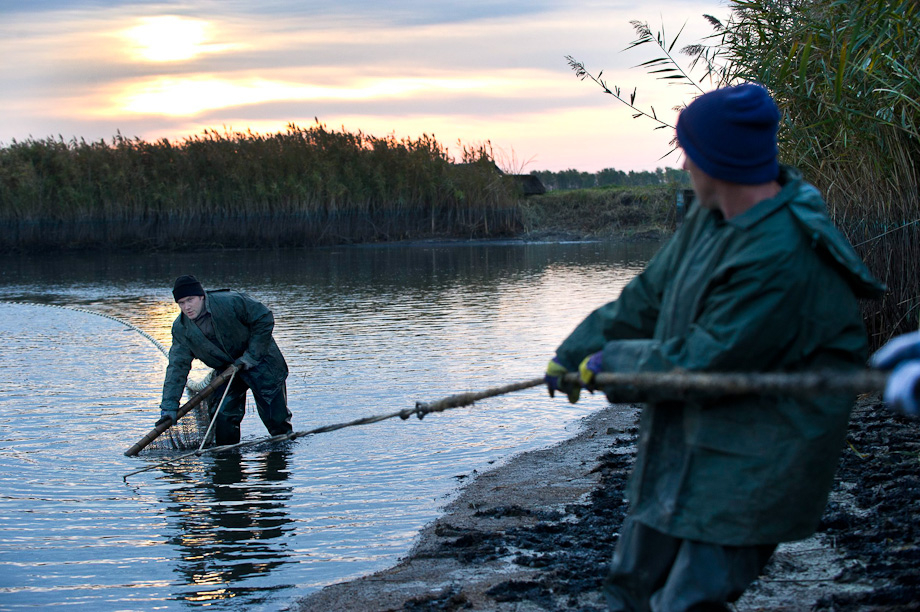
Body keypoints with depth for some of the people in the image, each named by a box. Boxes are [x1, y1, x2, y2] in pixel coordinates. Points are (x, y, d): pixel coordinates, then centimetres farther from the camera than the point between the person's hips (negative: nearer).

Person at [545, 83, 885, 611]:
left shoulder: (782, 257, -28)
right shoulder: (712, 216, 3)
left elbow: (705, 362, -23)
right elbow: (650, 297, 15)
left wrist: (610, 362, -8)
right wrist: (574, 352, 16)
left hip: (751, 466, -9)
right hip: (683, 448, 10)